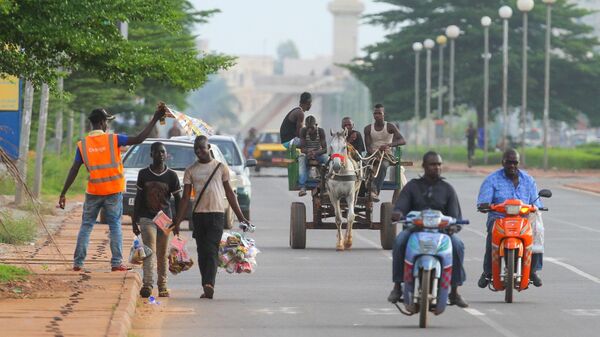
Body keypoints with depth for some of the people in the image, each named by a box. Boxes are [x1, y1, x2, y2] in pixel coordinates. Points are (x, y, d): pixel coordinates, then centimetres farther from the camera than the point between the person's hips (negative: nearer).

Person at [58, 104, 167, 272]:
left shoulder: (82, 144, 0)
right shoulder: (113, 139, -7)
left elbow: (74, 170, -1)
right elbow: (139, 139, -11)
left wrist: (63, 194, 4)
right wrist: (155, 119, -6)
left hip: (93, 192, 2)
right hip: (113, 192, -2)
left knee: (86, 226, 9)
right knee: (115, 226, 5)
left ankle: (78, 263, 6)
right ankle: (117, 263, 0)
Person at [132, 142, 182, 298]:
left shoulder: (171, 175, 2)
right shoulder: (143, 174, 3)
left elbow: (178, 199, 6)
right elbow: (138, 198, 8)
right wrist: (134, 221, 6)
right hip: (147, 218, -1)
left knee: (162, 254, 6)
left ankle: (162, 286, 15)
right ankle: (147, 284, -25)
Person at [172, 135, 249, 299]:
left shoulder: (221, 167, 6)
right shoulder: (190, 171, 10)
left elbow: (229, 193, 11)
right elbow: (185, 198, 10)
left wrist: (241, 217, 8)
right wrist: (177, 222, 4)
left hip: (217, 213, -3)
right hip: (198, 214, 3)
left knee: (211, 250, -15)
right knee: (202, 252, 4)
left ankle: (209, 285, -27)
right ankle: (207, 288, 9)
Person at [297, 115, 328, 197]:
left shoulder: (321, 131, -11)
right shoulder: (303, 131, -11)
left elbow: (325, 149, -15)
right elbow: (302, 149, -14)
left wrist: (316, 153, -34)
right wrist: (308, 151, -37)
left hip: (318, 154, 1)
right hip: (306, 154, -1)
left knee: (327, 159, -30)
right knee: (301, 159, -35)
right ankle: (302, 187, -47)